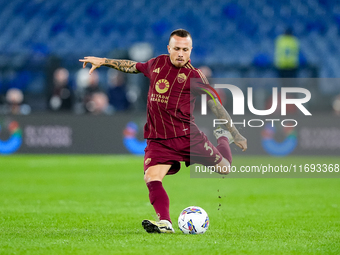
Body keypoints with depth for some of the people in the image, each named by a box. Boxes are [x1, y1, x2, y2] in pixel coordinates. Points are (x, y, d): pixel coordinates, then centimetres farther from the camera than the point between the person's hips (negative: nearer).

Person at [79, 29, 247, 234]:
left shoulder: (194, 75, -4)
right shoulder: (158, 63, 7)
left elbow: (216, 105, 2)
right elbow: (134, 67, 28)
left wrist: (235, 134, 5)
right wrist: (104, 61, 28)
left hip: (188, 136, -2)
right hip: (158, 139, 2)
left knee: (225, 168, 6)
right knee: (152, 177, -23)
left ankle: (223, 138, 38)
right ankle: (165, 223, -29)